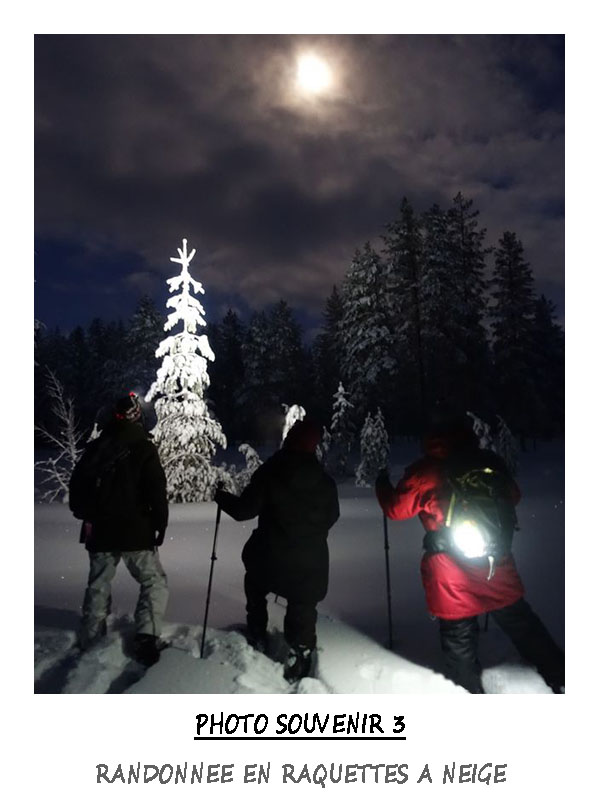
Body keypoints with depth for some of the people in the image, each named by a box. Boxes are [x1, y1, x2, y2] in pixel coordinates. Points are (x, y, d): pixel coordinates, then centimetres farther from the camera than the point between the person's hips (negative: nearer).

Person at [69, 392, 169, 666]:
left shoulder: (94, 447, 7)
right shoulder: (143, 446, -10)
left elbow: (76, 486, 13)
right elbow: (157, 490, -14)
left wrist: (85, 516, 25)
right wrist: (160, 523, -3)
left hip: (98, 531, 5)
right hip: (134, 531, -5)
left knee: (98, 587, 19)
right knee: (154, 582, 6)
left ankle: (90, 643, 26)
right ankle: (146, 641, -7)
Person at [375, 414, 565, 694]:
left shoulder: (425, 472, -10)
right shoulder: (490, 462, 1)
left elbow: (397, 508, -2)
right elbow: (513, 497, 16)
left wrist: (383, 485, 16)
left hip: (451, 576, -3)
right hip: (498, 565, 4)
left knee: (459, 639, 13)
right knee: (524, 626, 22)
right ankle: (561, 680, 30)